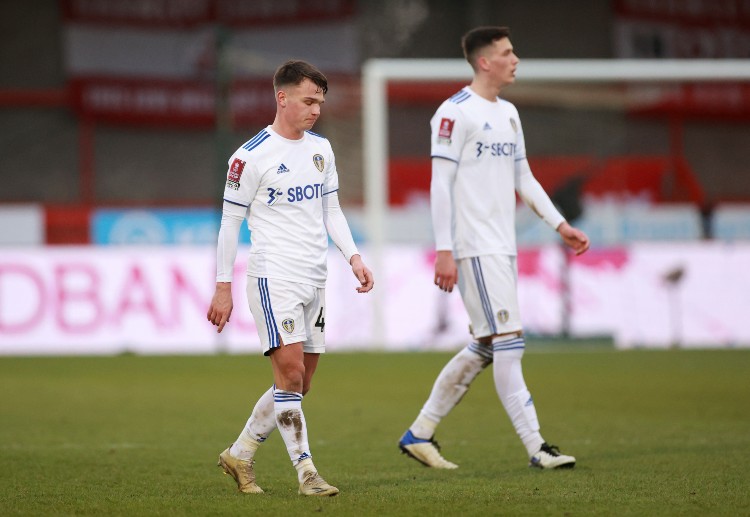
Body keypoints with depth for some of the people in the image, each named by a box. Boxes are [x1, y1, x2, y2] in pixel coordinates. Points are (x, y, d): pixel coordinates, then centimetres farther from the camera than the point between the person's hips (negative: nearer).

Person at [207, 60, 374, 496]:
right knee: (290, 373, -14)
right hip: (274, 276, -7)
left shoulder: (321, 149, 12)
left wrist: (354, 256, 6)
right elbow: (231, 220, -4)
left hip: (314, 280, 7)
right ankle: (307, 473, -12)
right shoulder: (252, 156, -8)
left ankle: (239, 455, 21)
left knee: (298, 385, 8)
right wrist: (223, 287, -5)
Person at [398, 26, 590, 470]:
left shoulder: (509, 113, 17)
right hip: (475, 246, -9)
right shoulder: (456, 112, -10)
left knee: (485, 348, 9)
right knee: (507, 341, -10)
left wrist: (561, 225, 16)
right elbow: (441, 183, -13)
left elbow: (524, 177, 23)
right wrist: (444, 251, -17)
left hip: (503, 248, 9)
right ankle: (536, 448, -10)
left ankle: (420, 434, 17)